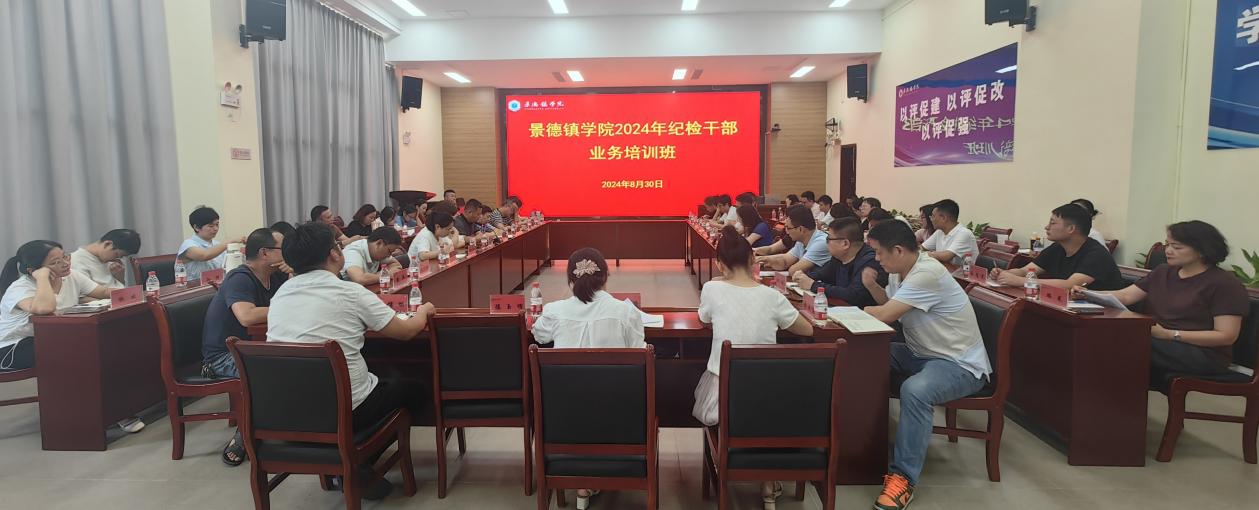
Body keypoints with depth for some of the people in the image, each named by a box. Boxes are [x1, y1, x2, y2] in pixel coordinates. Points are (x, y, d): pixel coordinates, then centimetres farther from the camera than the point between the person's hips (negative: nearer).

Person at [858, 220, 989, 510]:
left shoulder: (927, 273, -25)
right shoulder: (910, 269, 5)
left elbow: (885, 315, -25)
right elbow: (889, 306, 18)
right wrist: (872, 286, -2)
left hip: (960, 365, -10)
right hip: (922, 354, 10)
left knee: (914, 390, -37)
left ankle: (903, 477, -25)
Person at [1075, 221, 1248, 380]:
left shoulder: (1224, 284, -6)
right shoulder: (1163, 272, 14)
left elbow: (1226, 336, -13)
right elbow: (1125, 296, 4)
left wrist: (1169, 335, -21)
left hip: (1204, 354, -6)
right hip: (1159, 344, 6)